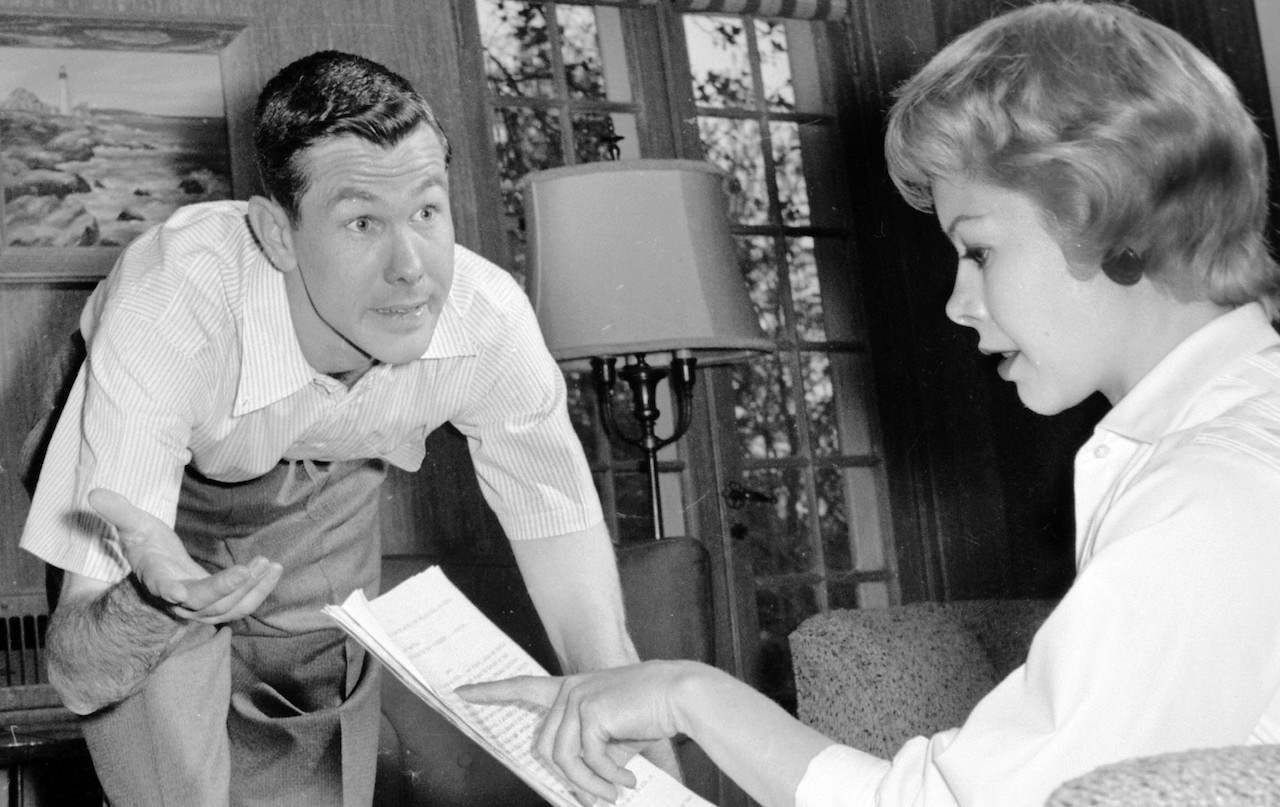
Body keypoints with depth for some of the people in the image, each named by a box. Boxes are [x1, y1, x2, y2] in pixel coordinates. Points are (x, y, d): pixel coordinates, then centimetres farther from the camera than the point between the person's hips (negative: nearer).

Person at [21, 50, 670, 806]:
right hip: (163, 516, -2)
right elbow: (78, 667, -38)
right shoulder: (169, 303, -39)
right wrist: (153, 602, -58)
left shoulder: (489, 324, -32)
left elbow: (596, 637, -25)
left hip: (330, 500, 2)